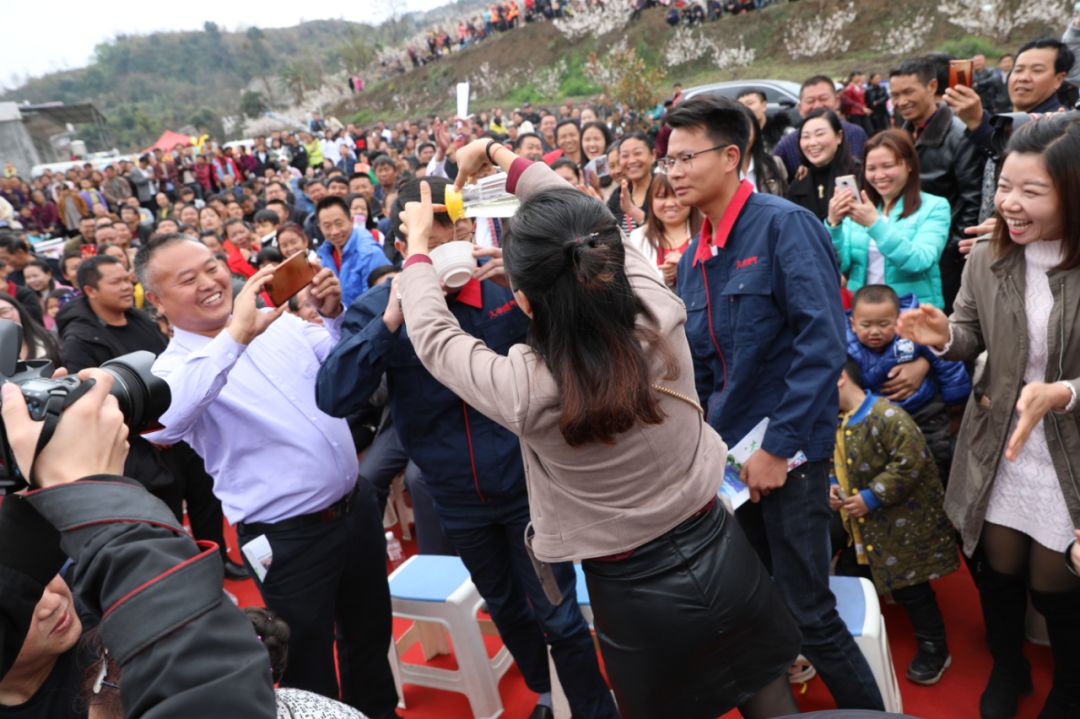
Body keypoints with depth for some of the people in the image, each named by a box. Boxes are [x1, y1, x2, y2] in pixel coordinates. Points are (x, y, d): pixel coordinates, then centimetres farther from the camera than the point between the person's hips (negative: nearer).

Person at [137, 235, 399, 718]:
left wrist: (334, 315, -12)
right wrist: (235, 335, -39)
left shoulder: (278, 321, 4)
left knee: (371, 633, 26)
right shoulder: (174, 368, -12)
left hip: (357, 507, 6)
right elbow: (161, 422, -35)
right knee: (310, 674, 14)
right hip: (289, 540, -5)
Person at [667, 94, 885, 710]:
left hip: (789, 452, -7)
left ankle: (870, 709, 26)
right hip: (727, 453, 7)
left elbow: (823, 343, -19)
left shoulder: (784, 225, -12)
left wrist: (780, 446, -19)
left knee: (807, 612, 1)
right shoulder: (695, 256, 8)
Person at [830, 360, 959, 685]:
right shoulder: (837, 423, 6)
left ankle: (933, 649, 24)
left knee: (909, 587, 4)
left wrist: (871, 497, -25)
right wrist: (833, 485, -2)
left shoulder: (884, 415, -23)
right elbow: (837, 463, 19)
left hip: (901, 526, -9)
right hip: (862, 527, 9)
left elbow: (910, 461, -28)